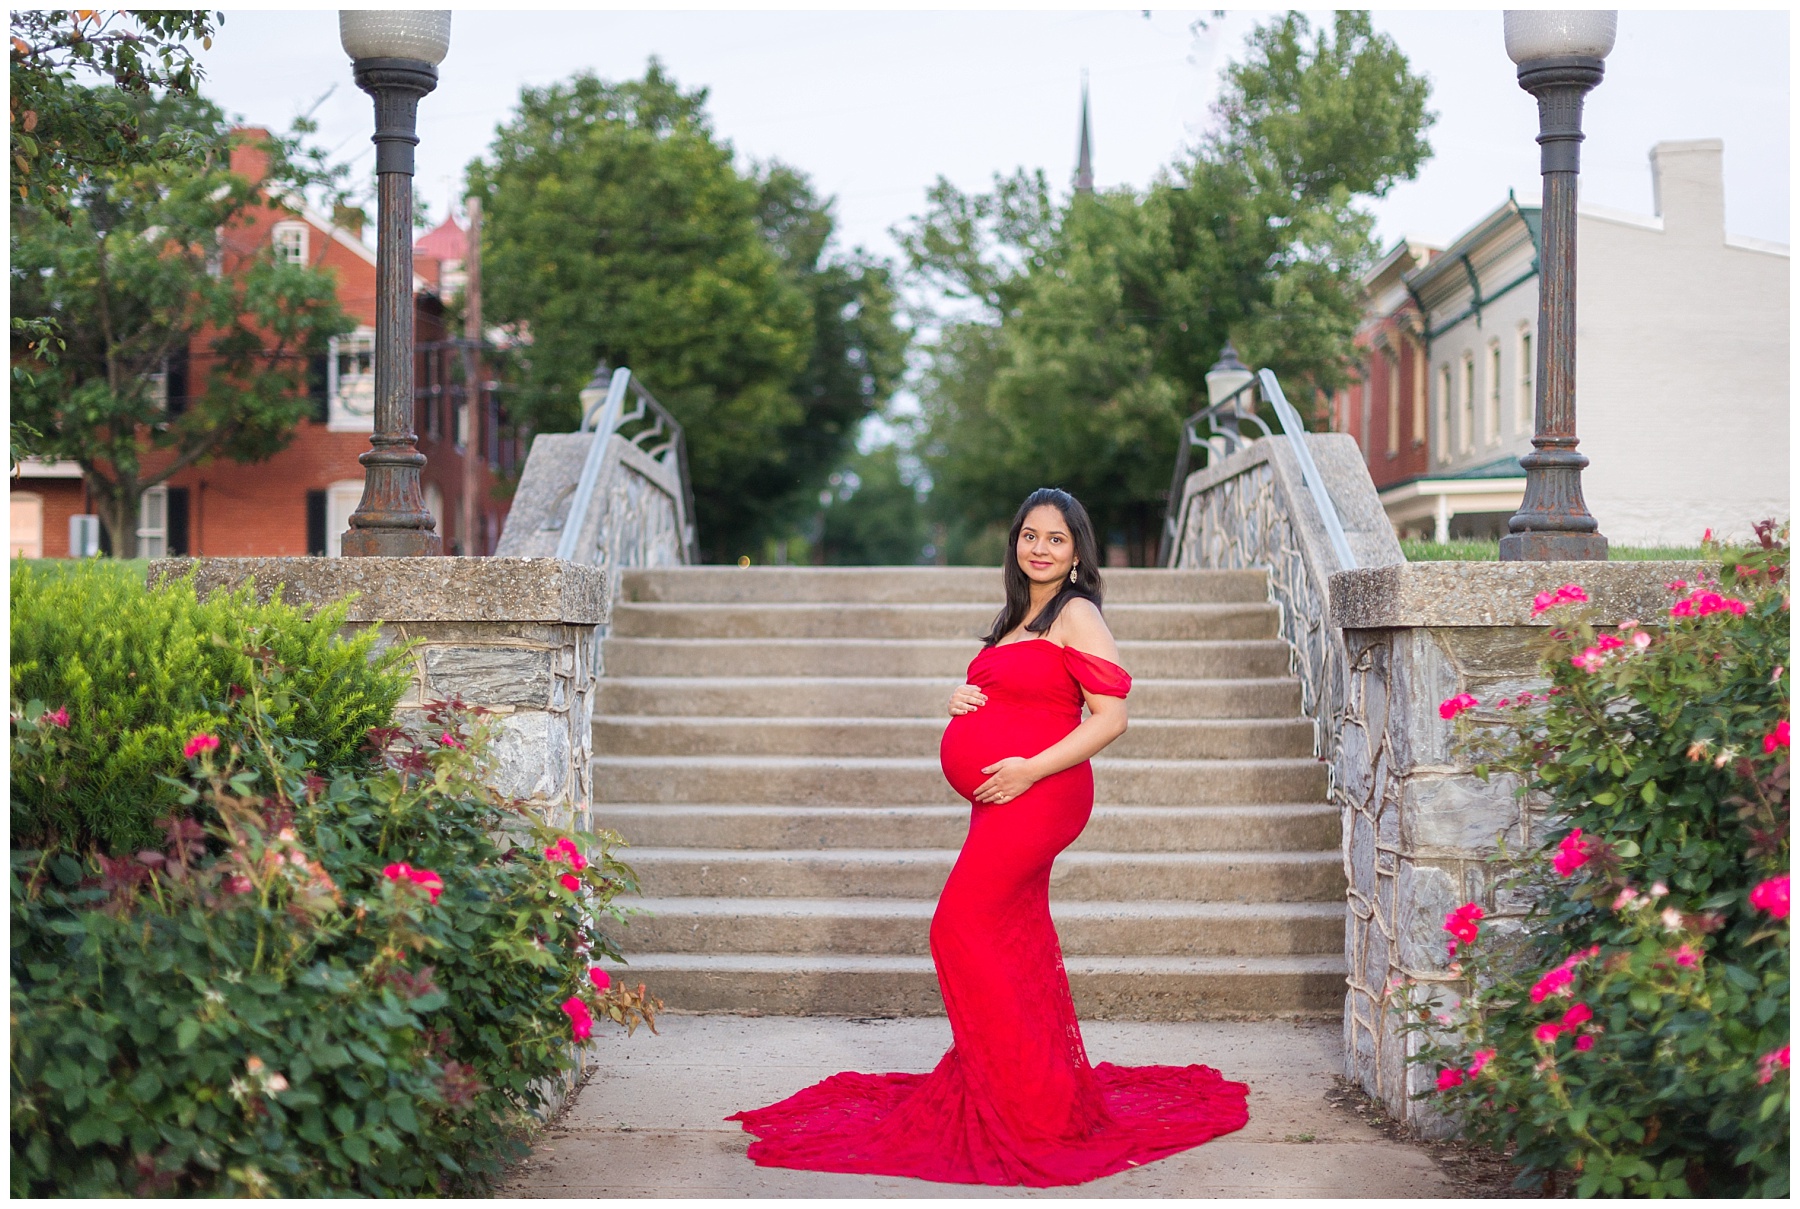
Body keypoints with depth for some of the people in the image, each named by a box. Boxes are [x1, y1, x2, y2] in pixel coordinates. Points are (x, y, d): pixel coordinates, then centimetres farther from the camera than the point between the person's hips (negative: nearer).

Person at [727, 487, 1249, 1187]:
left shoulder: (1076, 615, -8)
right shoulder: (1016, 619, 18)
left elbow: (1111, 716, -15)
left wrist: (1029, 770, -20)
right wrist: (962, 702, 5)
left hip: (1036, 797, -9)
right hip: (1004, 803, 9)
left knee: (964, 924, -9)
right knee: (1017, 939, 11)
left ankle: (1024, 1103, -3)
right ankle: (1045, 1092, 20)